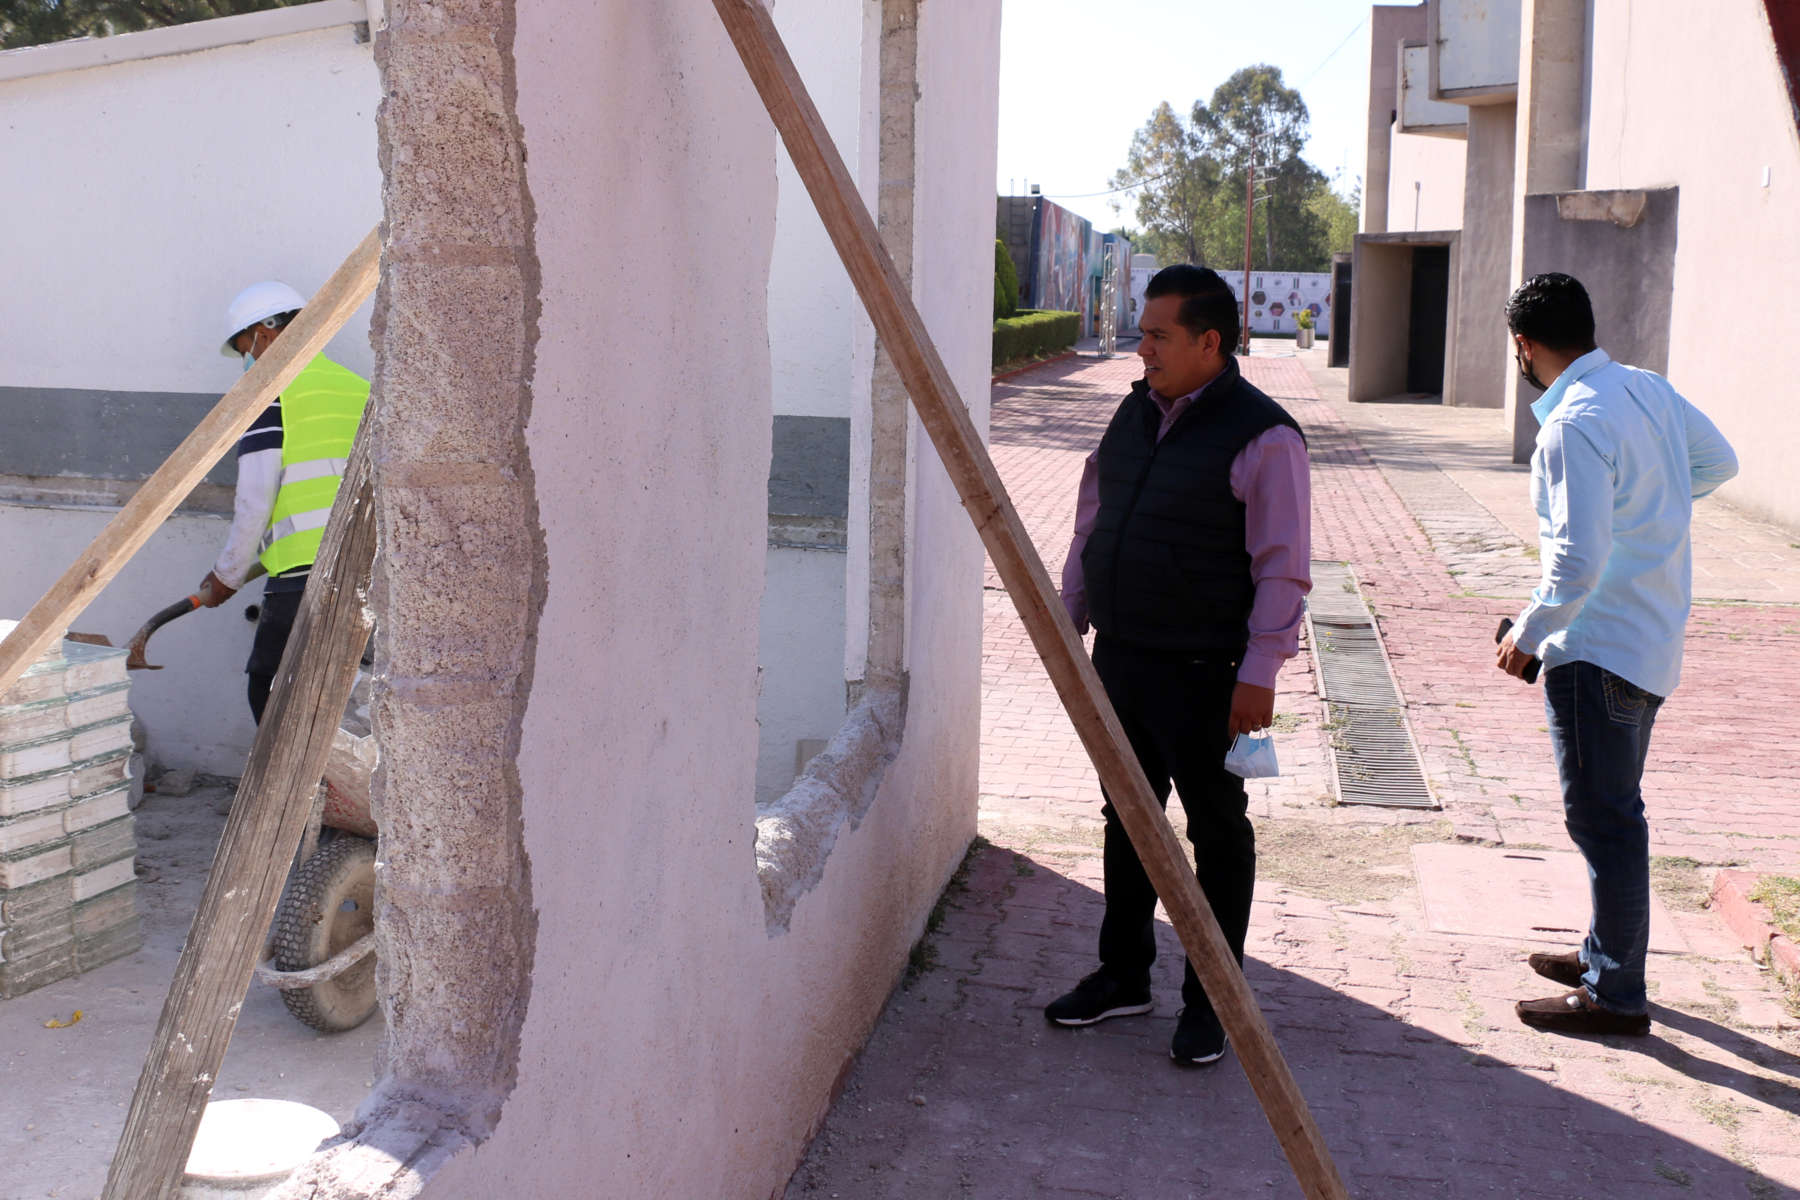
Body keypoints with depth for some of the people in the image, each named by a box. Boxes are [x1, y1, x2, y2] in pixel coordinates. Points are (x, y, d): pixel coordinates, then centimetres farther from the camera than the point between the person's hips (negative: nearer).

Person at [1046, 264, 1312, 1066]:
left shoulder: (1262, 437, -12)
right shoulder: (1136, 412, 11)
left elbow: (1283, 570, -13)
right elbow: (1092, 519, 20)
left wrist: (1259, 673, -17)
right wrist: (1070, 613, 17)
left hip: (1201, 671, -7)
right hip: (1118, 655, 7)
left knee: (1217, 833, 4)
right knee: (1126, 819, 16)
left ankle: (1210, 1001, 15)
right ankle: (1123, 975, 30)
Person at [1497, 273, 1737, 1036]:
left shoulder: (1575, 424, -22)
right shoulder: (1647, 388, 5)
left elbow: (1578, 563, -25)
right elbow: (1718, 461, 22)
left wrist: (1528, 635, -11)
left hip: (1598, 650, -9)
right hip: (1651, 642, 9)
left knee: (1602, 818, 0)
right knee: (1612, 809, 21)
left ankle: (1616, 995, 10)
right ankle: (1605, 951, 35)